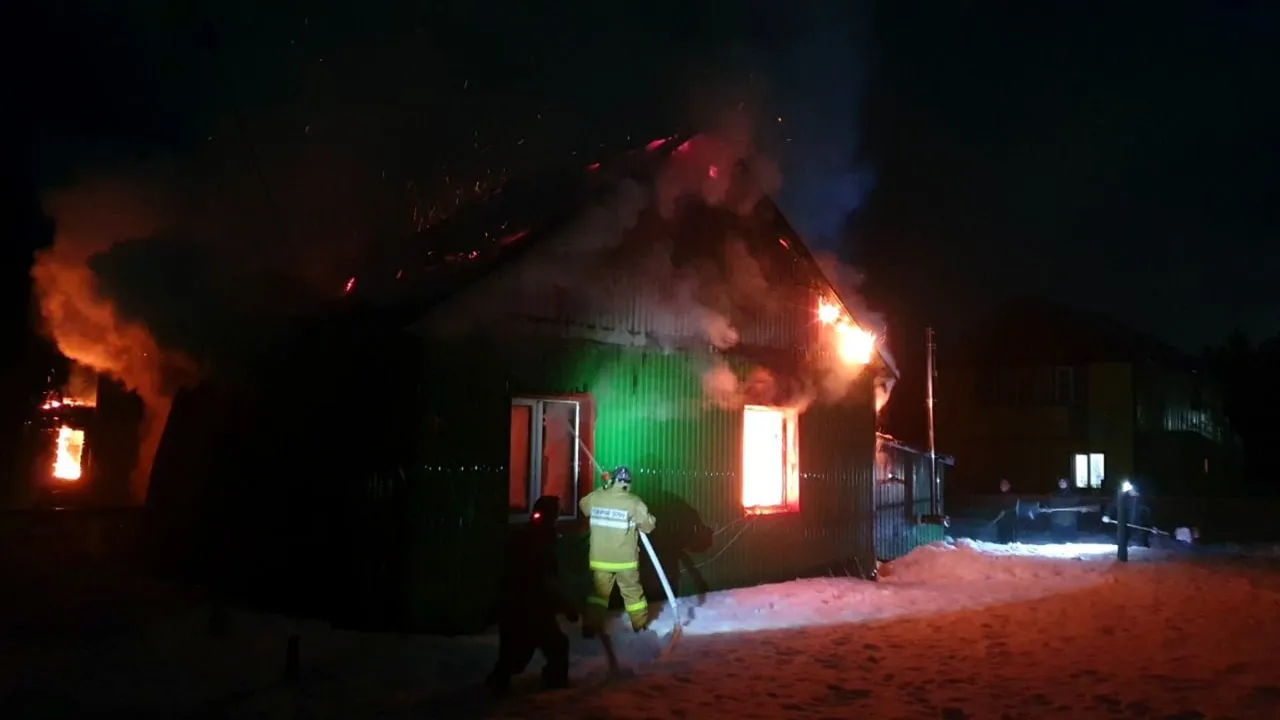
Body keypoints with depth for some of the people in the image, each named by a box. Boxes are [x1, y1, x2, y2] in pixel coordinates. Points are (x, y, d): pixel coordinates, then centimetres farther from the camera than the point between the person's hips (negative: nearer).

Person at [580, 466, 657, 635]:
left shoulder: (595, 497, -4)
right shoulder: (634, 502, -12)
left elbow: (583, 507, 19)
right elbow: (648, 526, -6)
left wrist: (603, 489, 24)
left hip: (600, 558, 1)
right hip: (625, 559, -1)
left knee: (598, 592, 11)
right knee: (632, 591, 16)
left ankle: (591, 626, 7)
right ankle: (640, 624, 27)